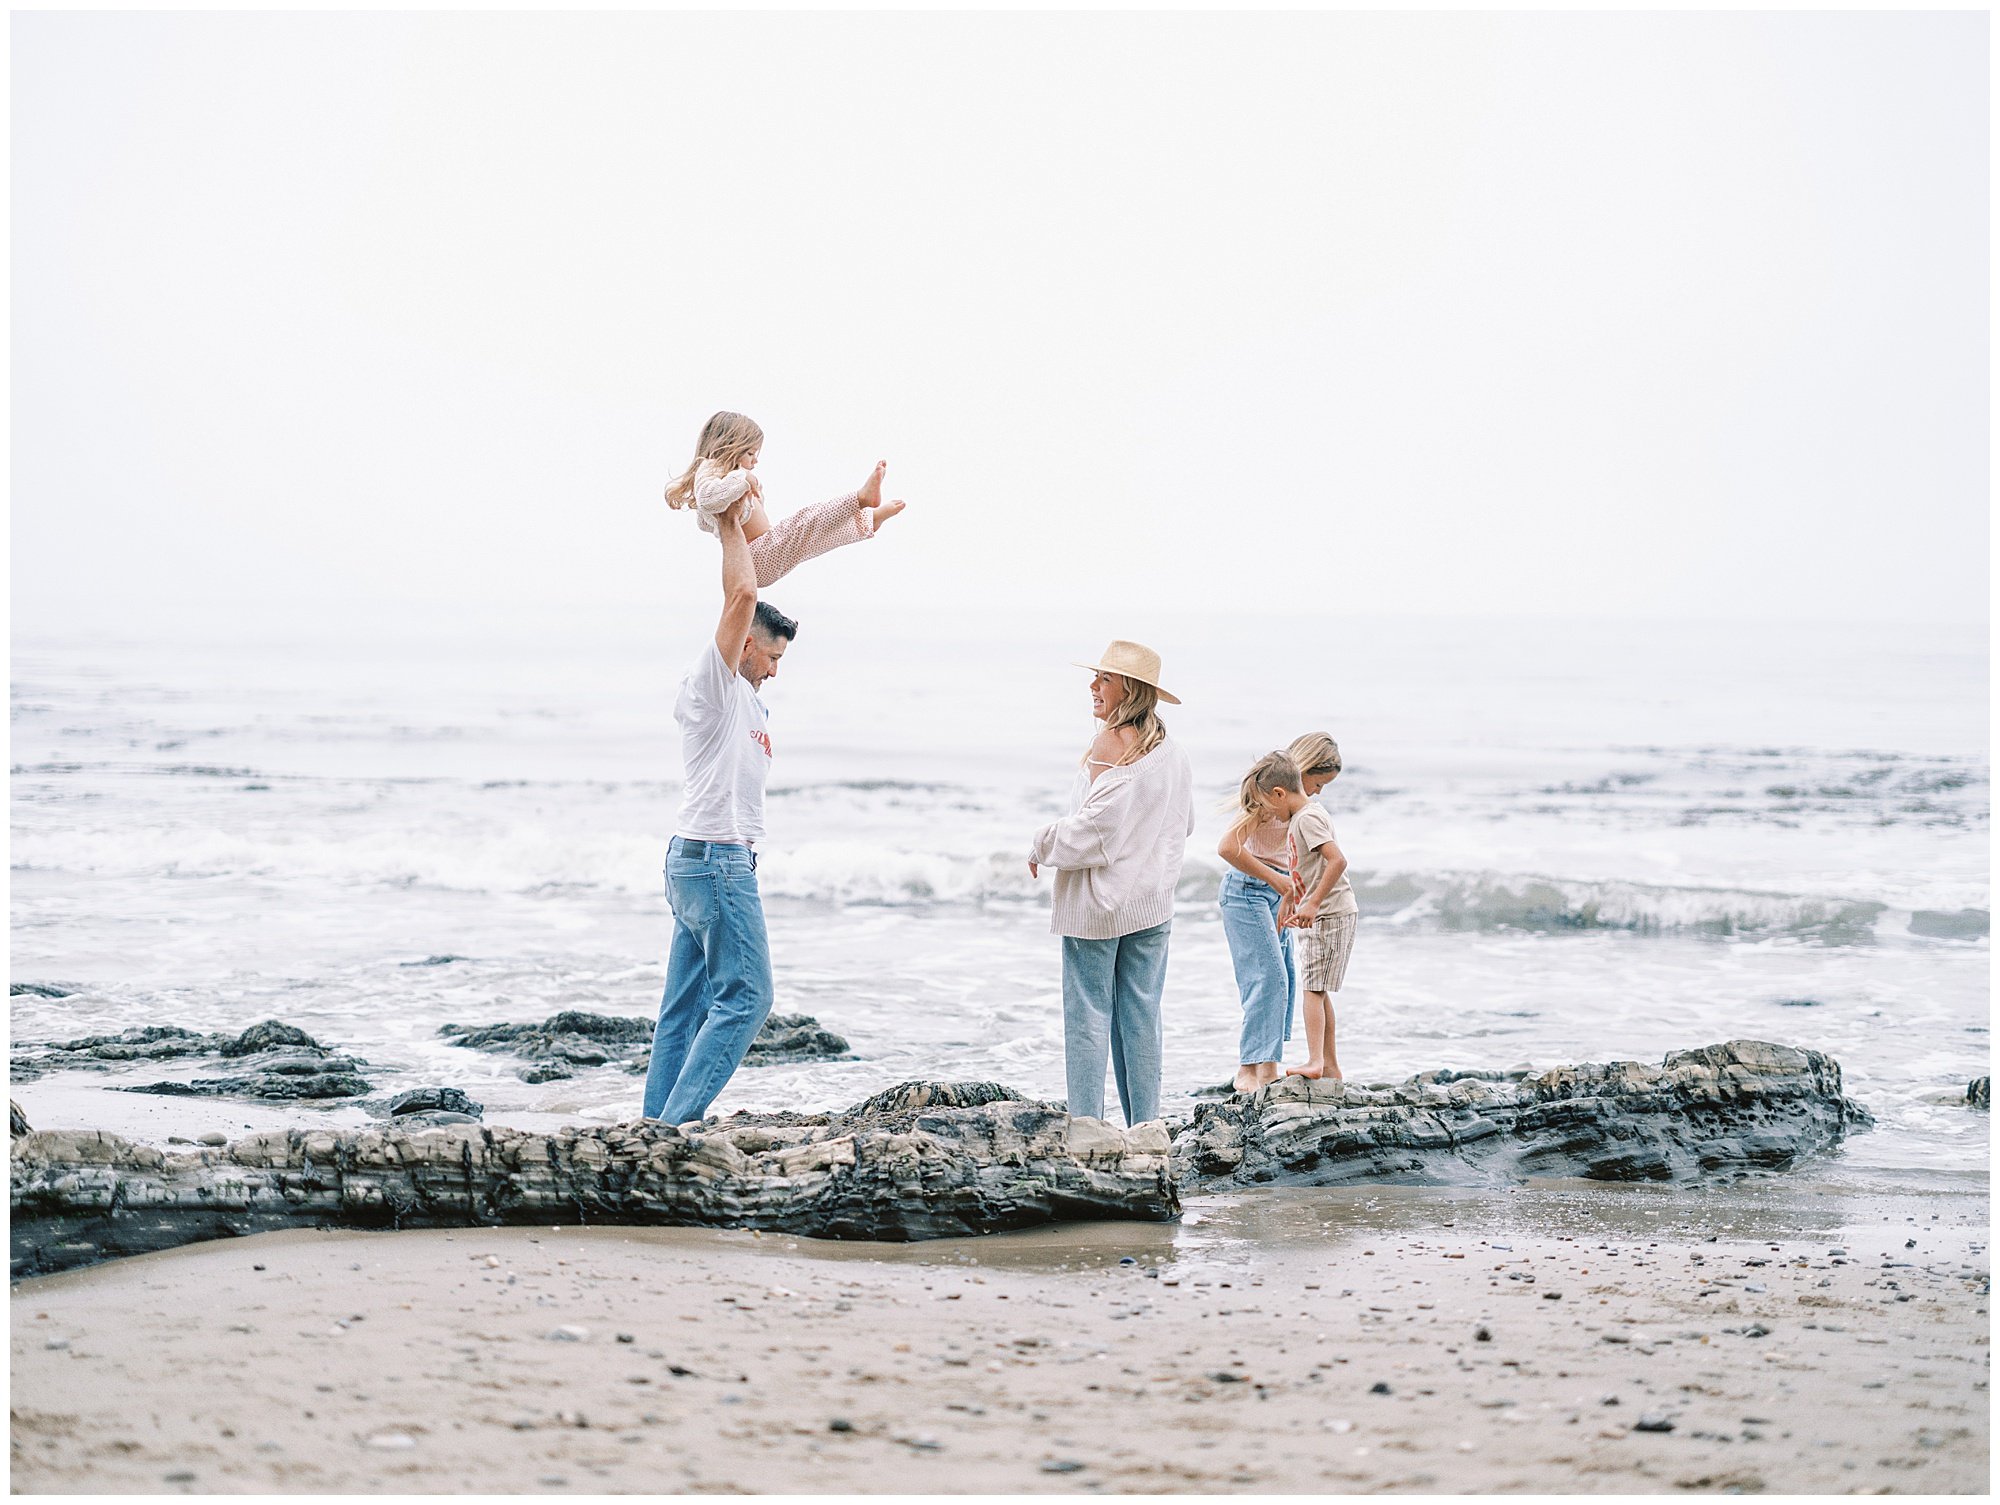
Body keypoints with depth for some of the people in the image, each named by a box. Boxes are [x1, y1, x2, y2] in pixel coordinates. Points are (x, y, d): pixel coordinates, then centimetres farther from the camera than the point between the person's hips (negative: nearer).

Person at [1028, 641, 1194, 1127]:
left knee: (1088, 1014, -3)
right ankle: (1145, 1125, 9)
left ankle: (1086, 1123, -4)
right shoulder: (1171, 751, 9)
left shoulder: (1112, 745, -14)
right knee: (1141, 1015, 9)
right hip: (1152, 900, 7)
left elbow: (1092, 826, -17)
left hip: (1097, 903, -7)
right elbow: (1184, 824, 17)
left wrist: (1041, 849, -2)